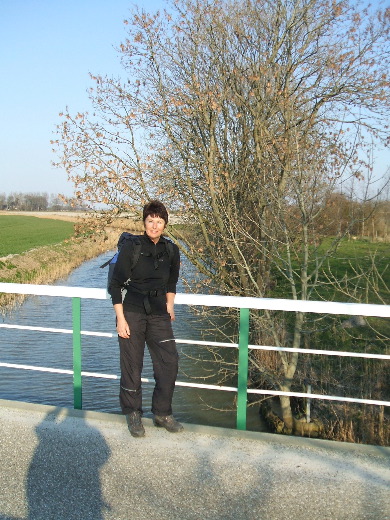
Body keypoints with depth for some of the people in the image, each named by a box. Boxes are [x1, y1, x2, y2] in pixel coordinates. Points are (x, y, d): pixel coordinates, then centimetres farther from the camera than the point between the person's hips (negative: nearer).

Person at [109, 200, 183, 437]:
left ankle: (162, 413, 17)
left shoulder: (171, 250, 5)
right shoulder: (131, 246, -7)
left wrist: (169, 305, 14)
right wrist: (120, 318, -11)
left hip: (158, 314, 4)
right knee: (132, 365, 2)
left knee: (169, 362, 0)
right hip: (132, 312, -4)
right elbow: (116, 284, -6)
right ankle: (133, 414, 20)